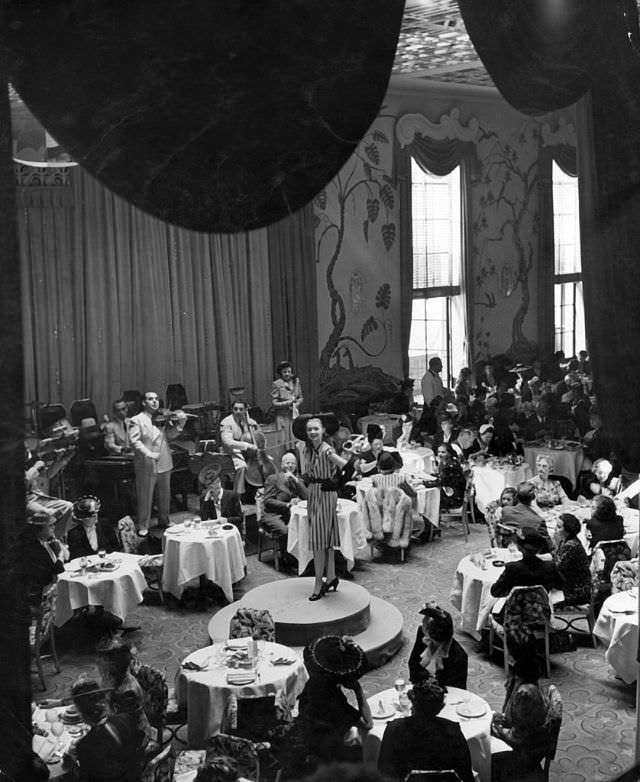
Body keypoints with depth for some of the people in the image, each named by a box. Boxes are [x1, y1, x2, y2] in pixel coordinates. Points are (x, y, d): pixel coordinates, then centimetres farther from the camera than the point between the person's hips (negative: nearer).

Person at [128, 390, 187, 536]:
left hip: (164, 463, 5)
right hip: (146, 465, -5)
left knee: (165, 495, 15)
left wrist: (180, 423, -14)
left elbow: (170, 435, 3)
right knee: (145, 497, 1)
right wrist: (148, 454, -25)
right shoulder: (137, 420, -5)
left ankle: (164, 521, 32)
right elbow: (134, 440, -14)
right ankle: (143, 527, 11)